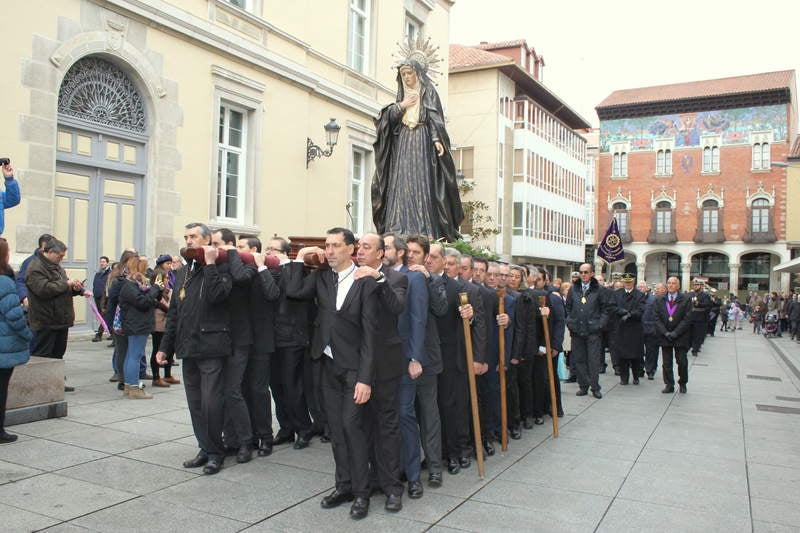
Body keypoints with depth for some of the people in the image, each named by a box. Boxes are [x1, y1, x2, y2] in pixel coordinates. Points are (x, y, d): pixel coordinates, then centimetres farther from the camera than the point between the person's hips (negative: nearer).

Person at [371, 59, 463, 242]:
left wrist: (437, 139, -21)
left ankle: (424, 232, -16)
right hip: (403, 143, 5)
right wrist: (401, 106, 1)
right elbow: (388, 119, 16)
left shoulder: (428, 92, 5)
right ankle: (401, 231, -6)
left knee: (422, 184, -14)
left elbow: (435, 117, -7)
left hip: (422, 141, -5)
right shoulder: (402, 95, 21)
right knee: (401, 184, -4)